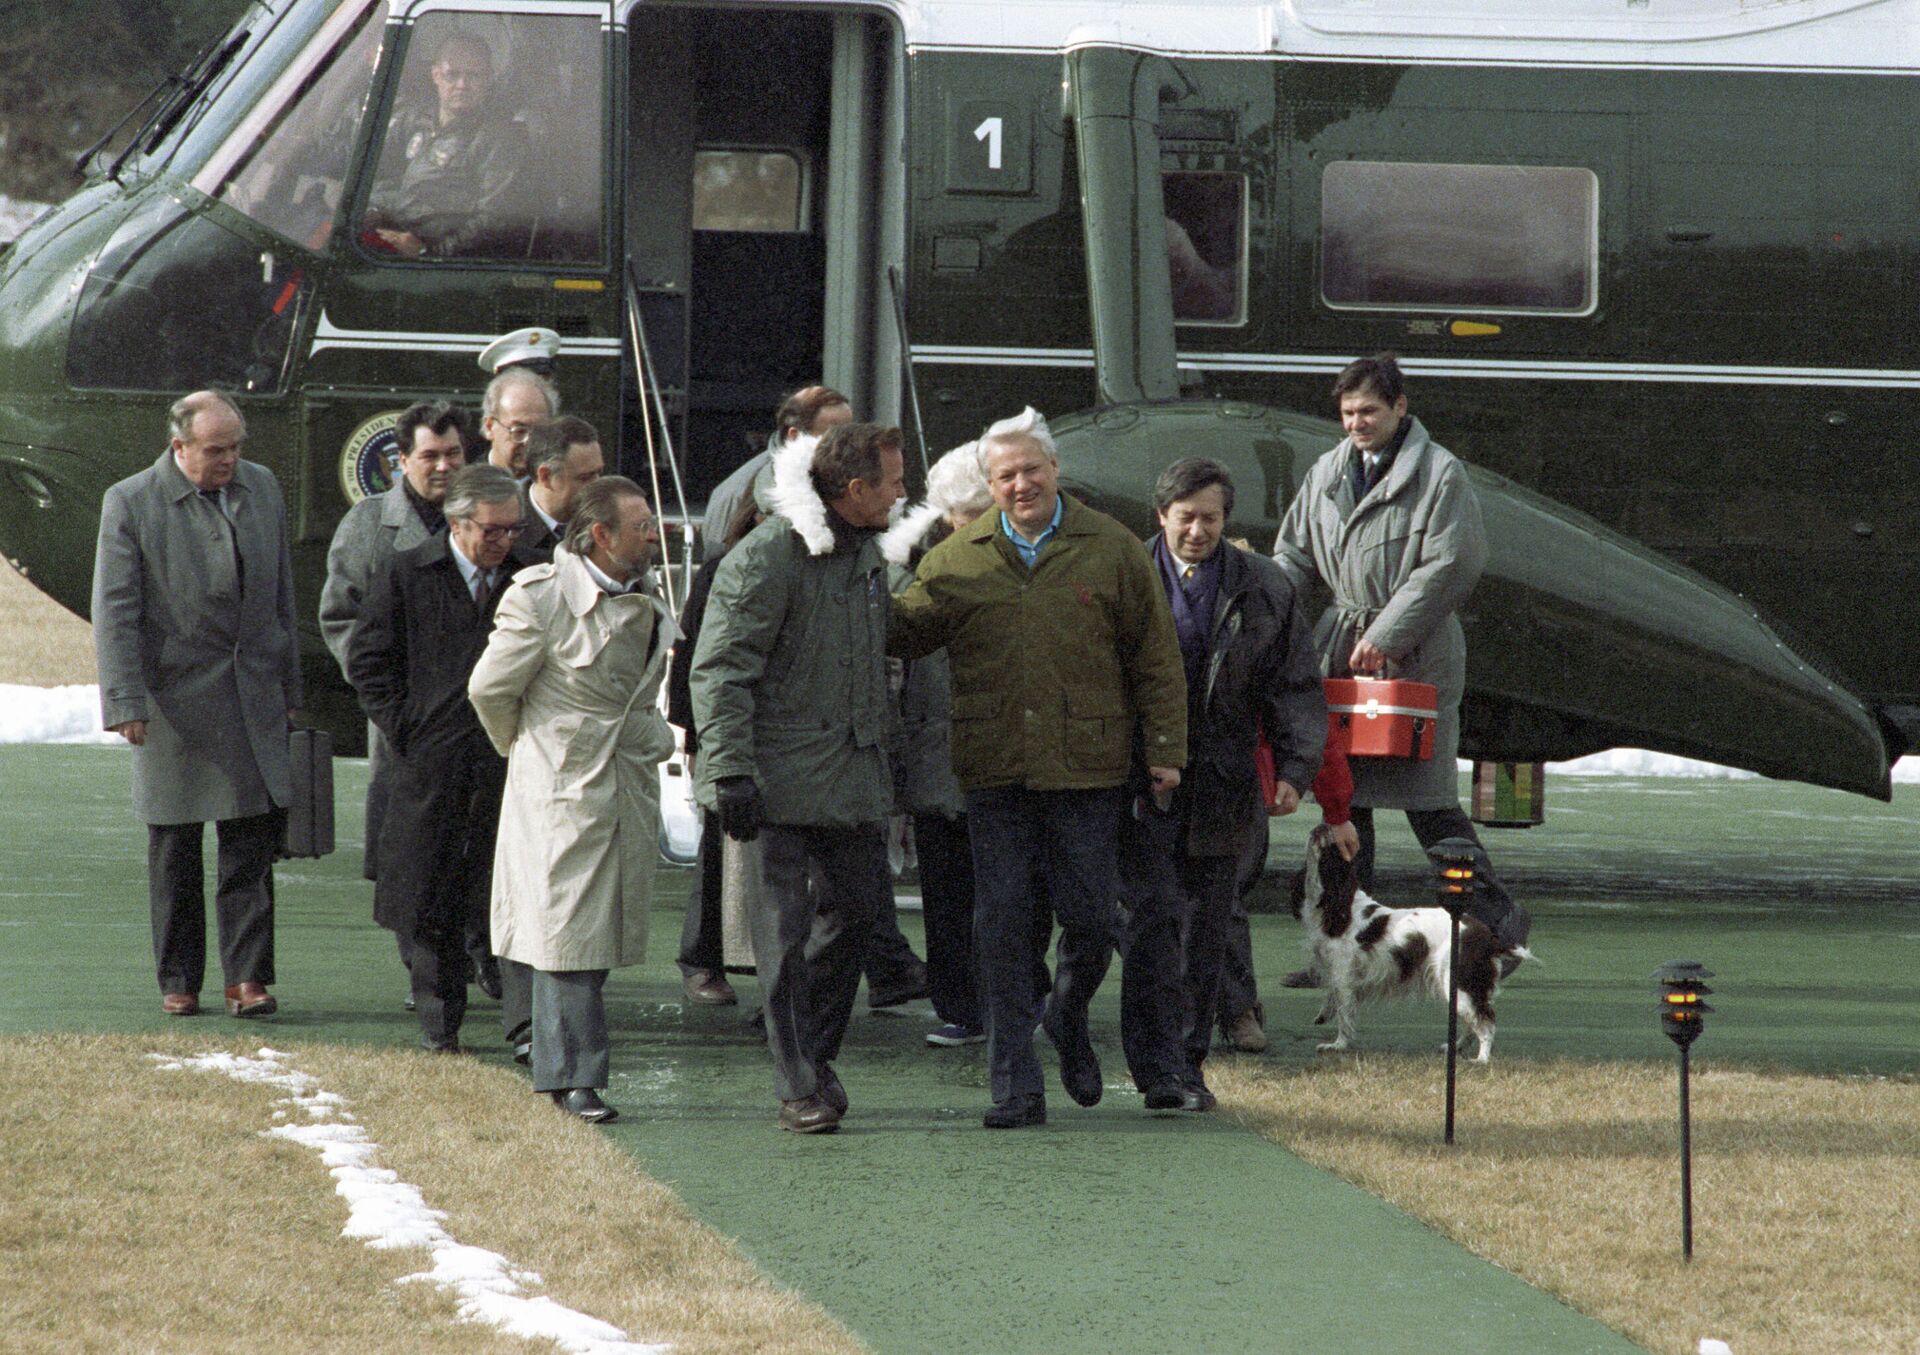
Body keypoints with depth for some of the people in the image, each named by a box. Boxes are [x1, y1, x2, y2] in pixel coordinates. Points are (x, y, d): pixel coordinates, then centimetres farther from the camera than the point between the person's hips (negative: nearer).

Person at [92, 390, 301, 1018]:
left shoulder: (262, 488, 7)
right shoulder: (130, 503, -7)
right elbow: (115, 611, -9)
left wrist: (287, 685, 15)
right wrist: (126, 702, -16)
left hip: (253, 699, 3)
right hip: (175, 700, -3)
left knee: (253, 844, -3)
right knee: (174, 849, 5)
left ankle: (247, 976, 0)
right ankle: (178, 980, 15)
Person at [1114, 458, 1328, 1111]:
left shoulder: (1265, 588, 8)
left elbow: (1296, 687, 9)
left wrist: (1294, 769, -2)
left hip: (1223, 787, 3)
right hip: (1142, 784, -3)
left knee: (1205, 932, 7)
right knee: (1155, 919, -12)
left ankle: (1187, 1065, 18)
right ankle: (1162, 1073, -15)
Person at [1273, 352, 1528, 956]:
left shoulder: (1441, 474, -6)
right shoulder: (1328, 473, 14)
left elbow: (1449, 566, -12)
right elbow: (1295, 554, 20)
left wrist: (1385, 636, -15)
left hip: (1417, 655, -6)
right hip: (1341, 646, 6)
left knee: (1427, 799, -7)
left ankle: (1495, 918, 6)